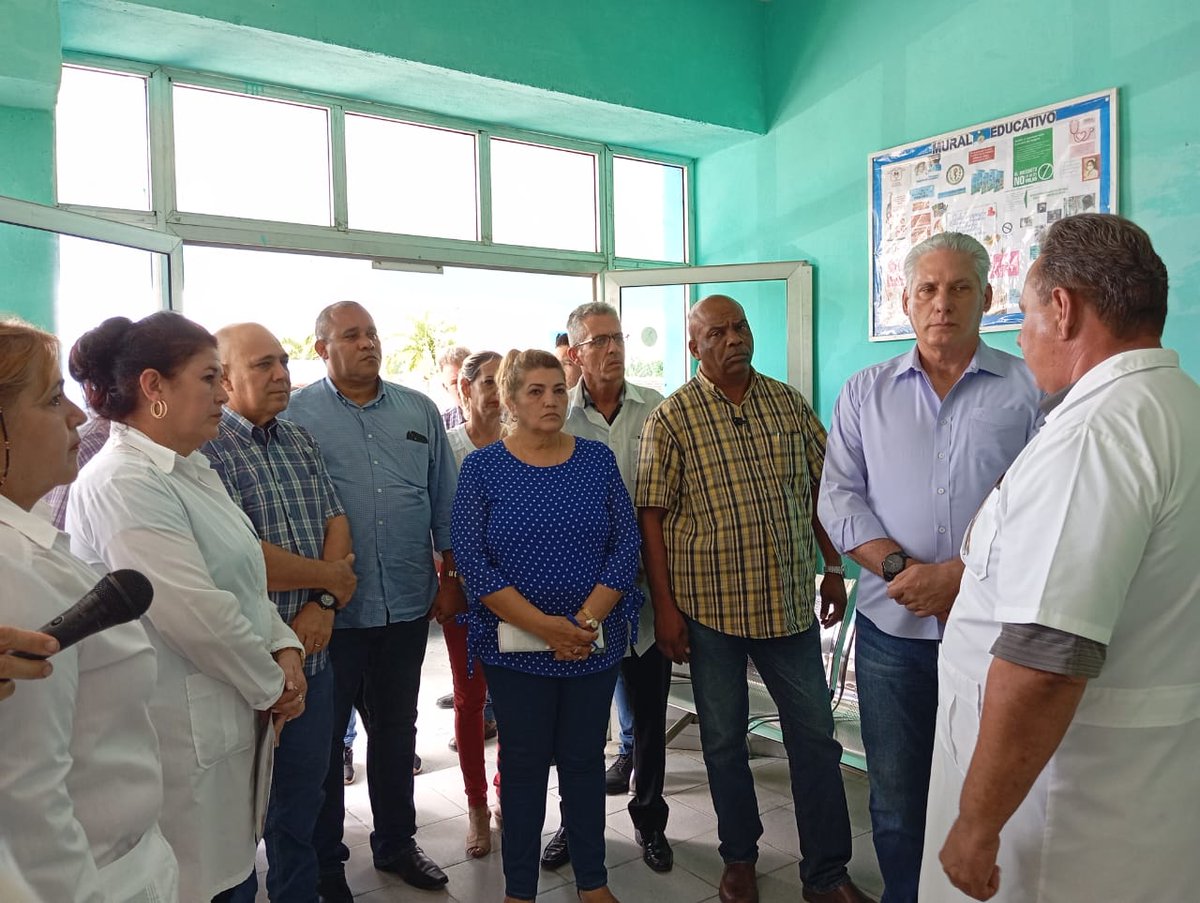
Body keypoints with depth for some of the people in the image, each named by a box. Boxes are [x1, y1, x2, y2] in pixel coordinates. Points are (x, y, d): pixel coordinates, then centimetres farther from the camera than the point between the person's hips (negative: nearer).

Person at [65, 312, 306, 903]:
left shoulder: (191, 470, 11)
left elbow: (244, 581, 14)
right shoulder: (123, 485, -20)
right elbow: (199, 616, -25)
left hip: (229, 719, 9)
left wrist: (285, 650, -1)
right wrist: (272, 685, -11)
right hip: (184, 740, -9)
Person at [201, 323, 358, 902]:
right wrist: (330, 576, -9)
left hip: (312, 653, 6)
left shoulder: (300, 441, 9)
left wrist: (324, 603, -11)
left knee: (304, 793, 20)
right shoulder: (205, 449, -14)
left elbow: (336, 524, 6)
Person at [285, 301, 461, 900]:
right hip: (331, 610, -3)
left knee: (396, 730, 18)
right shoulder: (296, 415, -4)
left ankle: (396, 843, 37)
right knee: (324, 737, 11)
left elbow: (444, 501, 11)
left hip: (408, 604, 4)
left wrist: (450, 577, 9)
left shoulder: (419, 411, 7)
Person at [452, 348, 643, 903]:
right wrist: (544, 626, -17)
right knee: (523, 763, 10)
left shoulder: (596, 459, 3)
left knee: (584, 759, 13)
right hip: (515, 646, -2)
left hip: (593, 644, 2)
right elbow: (472, 558, -10)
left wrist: (586, 620, -13)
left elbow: (626, 545, -1)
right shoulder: (481, 467, -3)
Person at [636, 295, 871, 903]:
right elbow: (652, 516, -7)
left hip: (789, 601, 3)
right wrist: (665, 608, -10)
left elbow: (821, 490, 12)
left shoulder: (790, 404, 5)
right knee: (723, 740, 13)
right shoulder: (671, 419, -6)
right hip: (708, 604, -2)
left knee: (815, 737, 9)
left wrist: (834, 569, 10)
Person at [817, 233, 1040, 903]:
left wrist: (962, 574, -17)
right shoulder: (866, 392, 6)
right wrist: (900, 568, -13)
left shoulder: (1030, 389, 0)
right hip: (891, 626, 2)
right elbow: (839, 497, 1)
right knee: (895, 792, 14)